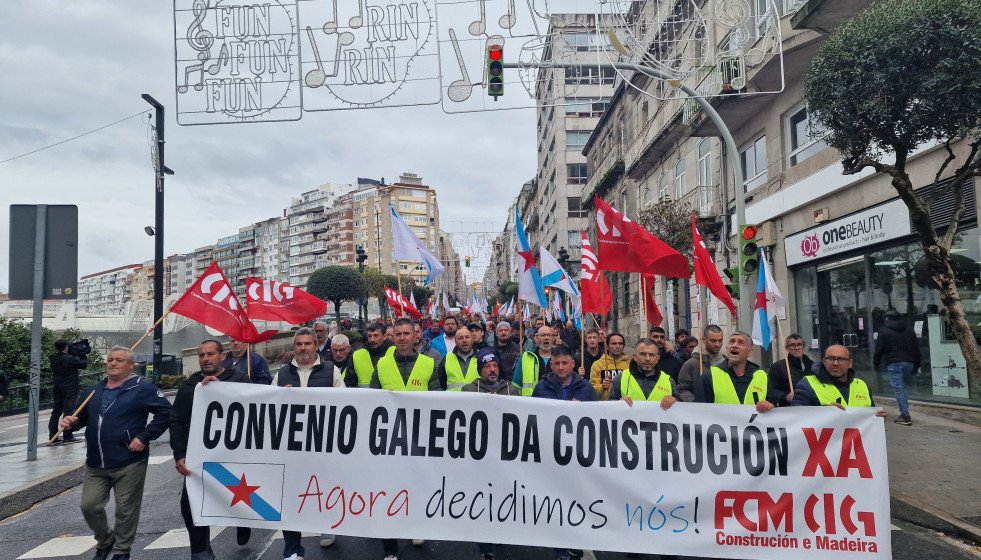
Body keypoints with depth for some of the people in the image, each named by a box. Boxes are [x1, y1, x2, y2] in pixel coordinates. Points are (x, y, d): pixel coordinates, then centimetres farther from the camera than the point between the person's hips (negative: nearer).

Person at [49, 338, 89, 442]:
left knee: (56, 412, 14)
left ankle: (52, 435, 17)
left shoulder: (53, 359, 2)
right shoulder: (70, 359, -18)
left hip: (57, 389, 7)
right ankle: (67, 436, 1)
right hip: (69, 390, -7)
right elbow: (84, 364, -10)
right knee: (68, 412, -1)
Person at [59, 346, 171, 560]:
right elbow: (84, 416, 23)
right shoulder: (94, 390, 13)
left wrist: (145, 436, -17)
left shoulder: (142, 388, -7)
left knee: (126, 510, 4)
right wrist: (72, 422, 0)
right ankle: (104, 542, 35)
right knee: (89, 506, 9)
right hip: (94, 464, 6)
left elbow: (165, 412, -13)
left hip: (129, 463, -6)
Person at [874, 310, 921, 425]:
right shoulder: (908, 330, 16)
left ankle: (905, 415, -7)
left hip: (894, 364, -5)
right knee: (902, 388, 18)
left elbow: (879, 349, -4)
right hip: (908, 363, 5)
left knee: (899, 389, -4)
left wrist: (876, 363, 6)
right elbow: (916, 348, 16)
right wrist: (916, 366, 20)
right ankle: (904, 414, 16)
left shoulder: (883, 331, 0)